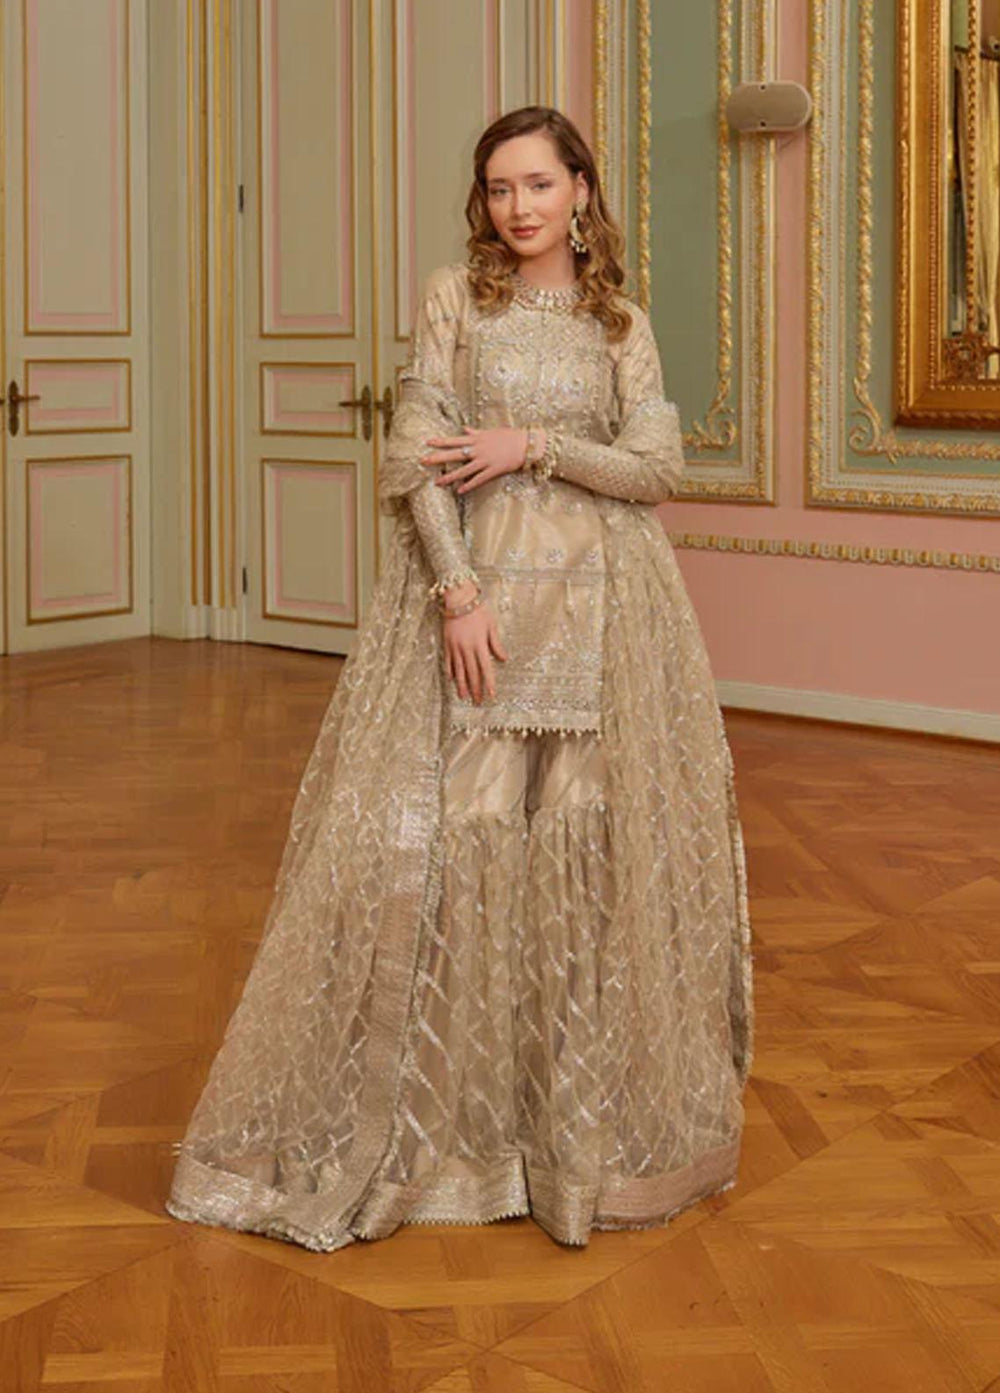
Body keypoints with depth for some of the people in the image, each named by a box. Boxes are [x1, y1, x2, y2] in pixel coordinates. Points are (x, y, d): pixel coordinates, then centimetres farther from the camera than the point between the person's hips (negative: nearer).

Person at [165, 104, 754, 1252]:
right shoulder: (452, 297, 6)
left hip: (596, 598, 2)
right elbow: (415, 456, -3)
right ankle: (448, 1115, 9)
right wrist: (459, 592, -13)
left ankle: (586, 1109, 16)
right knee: (456, 824, -6)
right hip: (470, 581, -1)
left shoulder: (622, 324, 11)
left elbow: (660, 466, 2)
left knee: (587, 833, 1)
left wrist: (533, 445, -9)